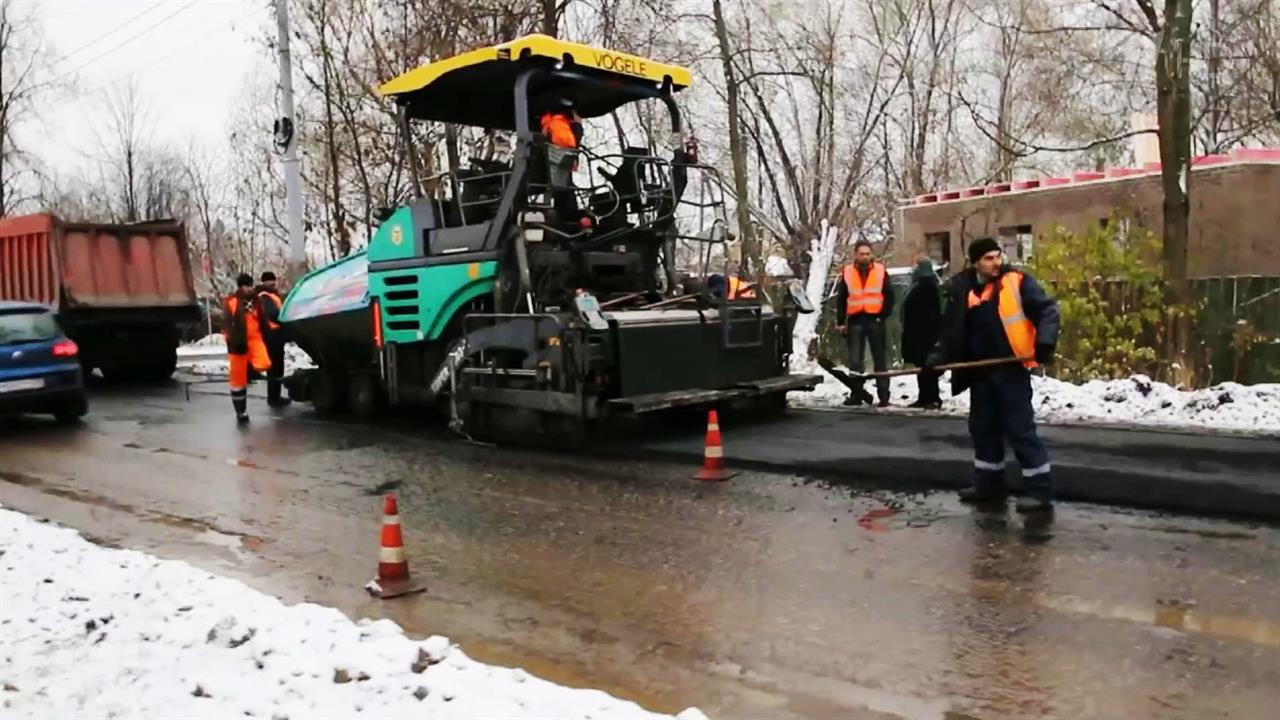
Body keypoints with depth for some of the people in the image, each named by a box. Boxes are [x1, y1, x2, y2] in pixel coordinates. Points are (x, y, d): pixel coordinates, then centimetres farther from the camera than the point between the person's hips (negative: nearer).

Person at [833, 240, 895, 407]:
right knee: (854, 360, -2)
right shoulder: (847, 273, 4)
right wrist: (841, 322, 3)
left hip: (875, 319, 0)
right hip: (855, 320, 1)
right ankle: (857, 393, 7)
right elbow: (841, 299, 7)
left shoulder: (881, 271, 2)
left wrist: (884, 314, -5)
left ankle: (884, 395, 12)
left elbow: (889, 295, 6)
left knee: (879, 359, 7)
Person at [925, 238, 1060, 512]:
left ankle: (1040, 489, 3)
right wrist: (938, 357, 5)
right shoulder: (963, 290, 7)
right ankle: (989, 484, 28)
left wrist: (1045, 342, -25)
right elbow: (952, 331, 14)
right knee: (983, 428, 14)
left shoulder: (1017, 281, -6)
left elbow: (1047, 310, -10)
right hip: (980, 371, 6)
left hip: (1011, 368, -6)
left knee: (1020, 429, -6)